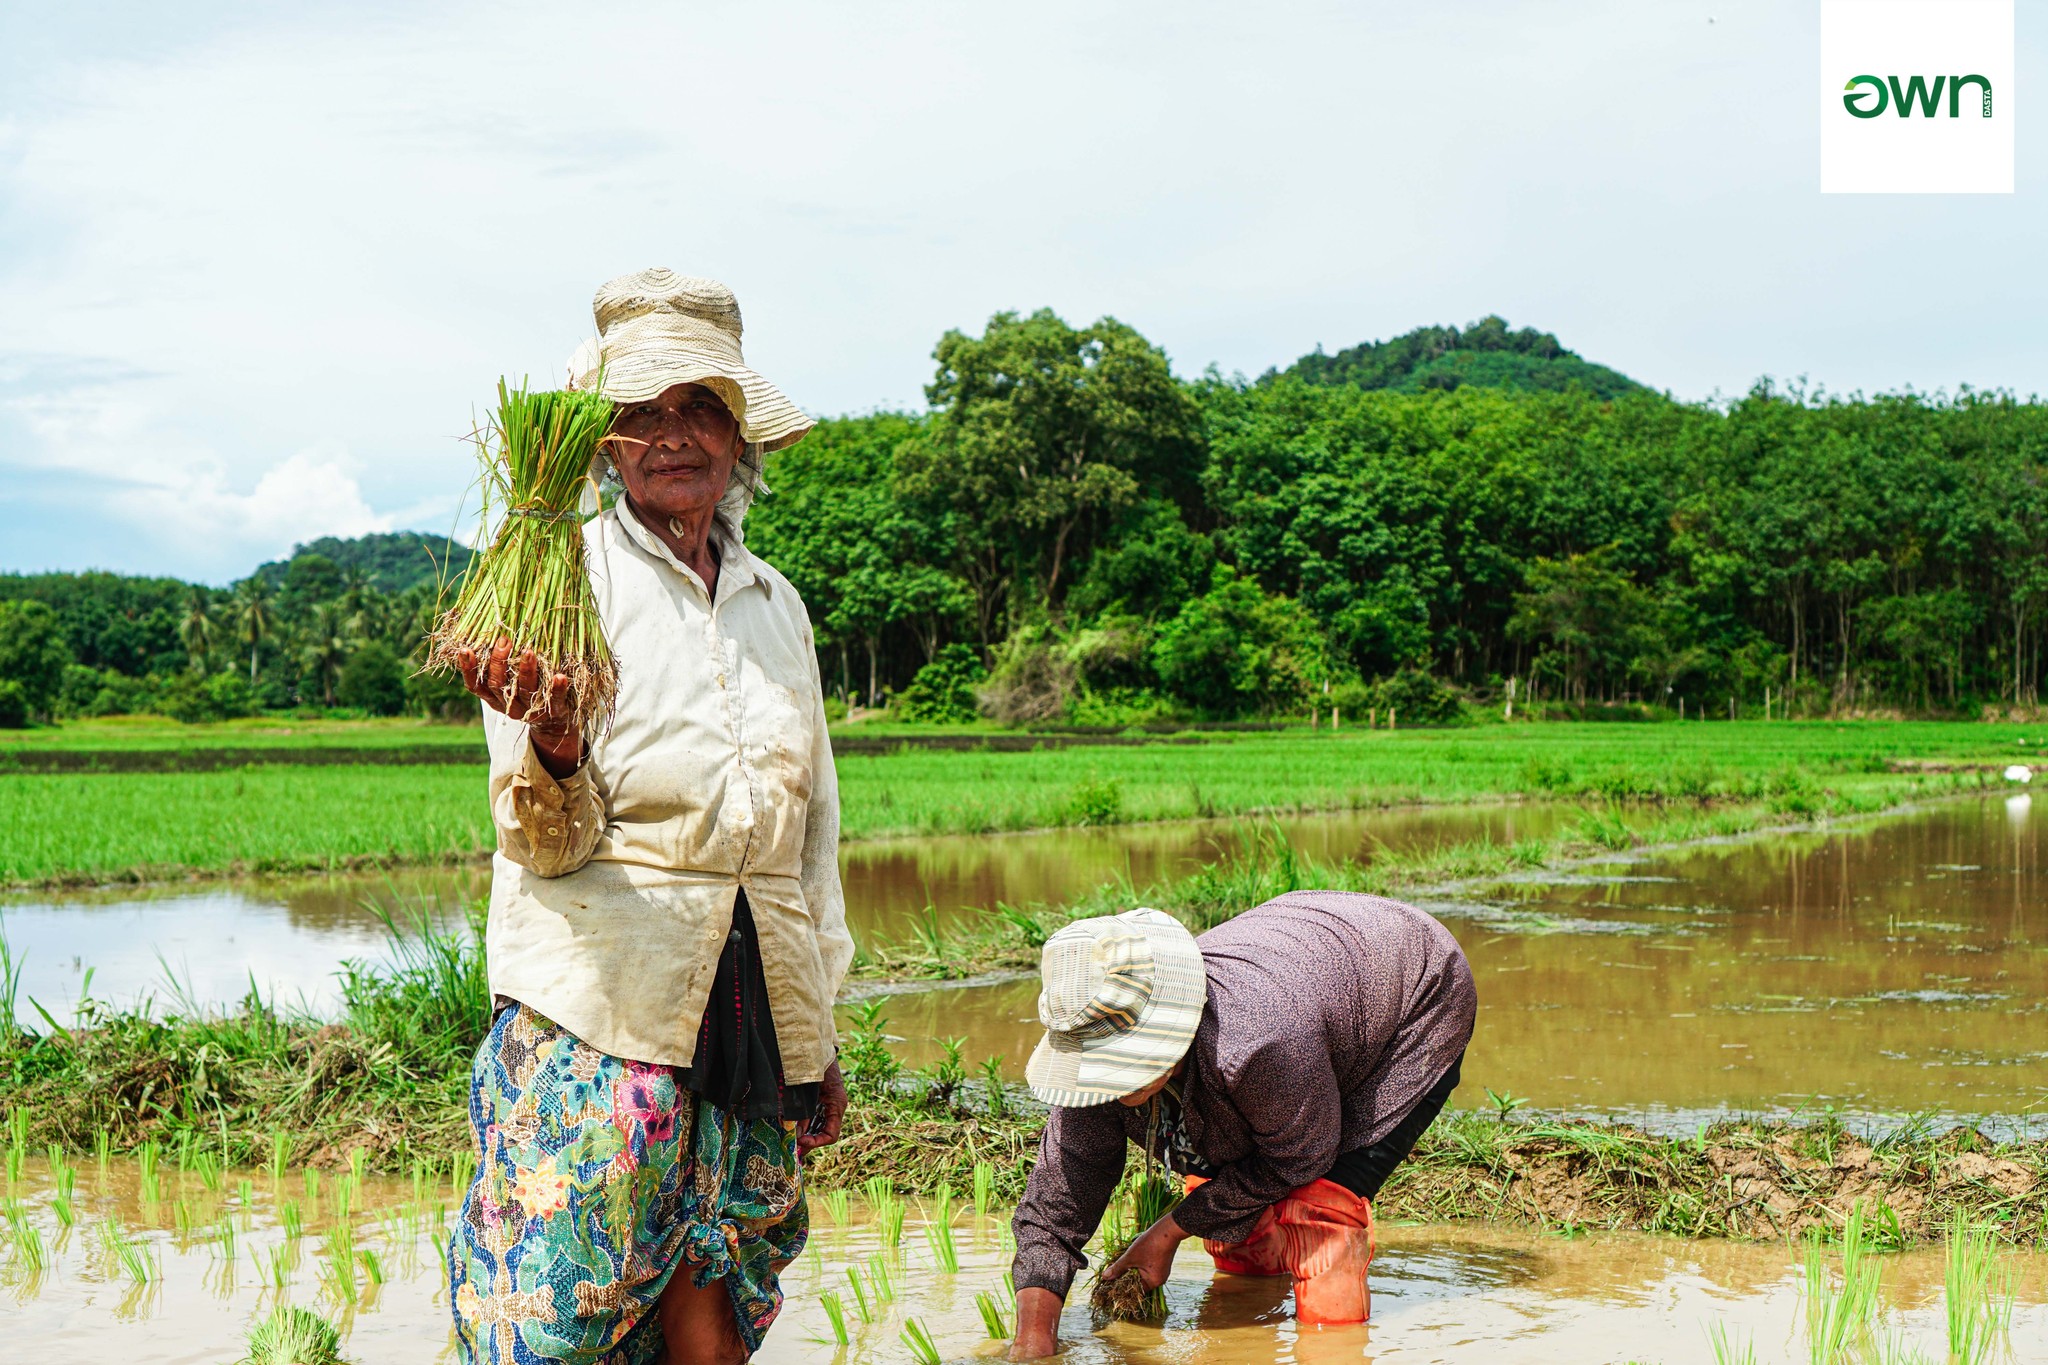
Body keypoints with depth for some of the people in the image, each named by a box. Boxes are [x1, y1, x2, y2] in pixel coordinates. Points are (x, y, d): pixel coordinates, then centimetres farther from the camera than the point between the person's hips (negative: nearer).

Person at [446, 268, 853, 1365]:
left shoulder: (775, 603, 14)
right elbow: (548, 843, -8)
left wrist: (817, 1035, 19)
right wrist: (552, 747, -31)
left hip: (755, 1004, 5)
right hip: (601, 997, -5)